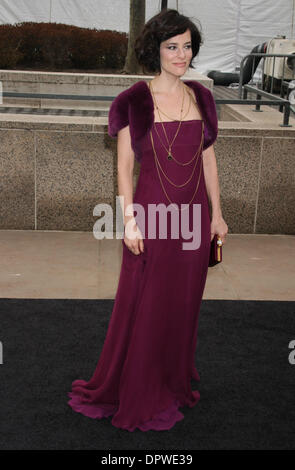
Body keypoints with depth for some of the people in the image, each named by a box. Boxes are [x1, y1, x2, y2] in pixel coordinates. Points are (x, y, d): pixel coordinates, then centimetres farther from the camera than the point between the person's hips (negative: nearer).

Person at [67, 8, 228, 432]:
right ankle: (136, 393, 27)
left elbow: (208, 159, 10)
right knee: (145, 306, 7)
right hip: (152, 213, -4)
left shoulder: (201, 97, 6)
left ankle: (175, 381, 36)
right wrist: (129, 220, -12)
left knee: (185, 303, 15)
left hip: (194, 215, 5)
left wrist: (217, 214, 9)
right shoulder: (135, 101, -7)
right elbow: (124, 166, -6)